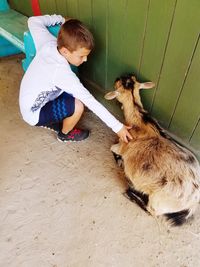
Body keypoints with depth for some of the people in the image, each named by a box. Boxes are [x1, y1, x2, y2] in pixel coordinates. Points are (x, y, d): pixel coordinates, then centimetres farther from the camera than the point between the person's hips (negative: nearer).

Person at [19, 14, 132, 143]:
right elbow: (90, 101, -34)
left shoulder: (48, 43, -14)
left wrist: (61, 19, 5)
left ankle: (50, 120, 25)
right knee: (78, 106, -25)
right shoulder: (61, 71, -34)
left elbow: (33, 21, 6)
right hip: (34, 113, -8)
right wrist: (117, 126, -29)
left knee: (74, 92, 11)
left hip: (29, 102, 8)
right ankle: (65, 134, 6)